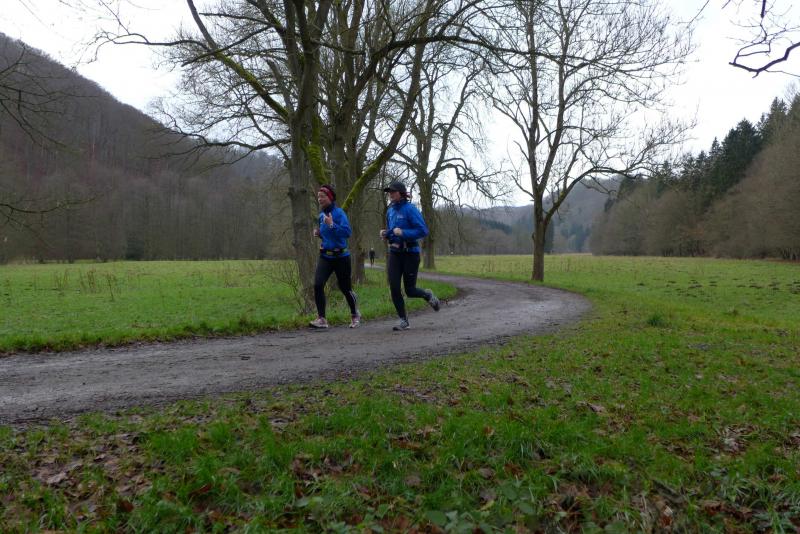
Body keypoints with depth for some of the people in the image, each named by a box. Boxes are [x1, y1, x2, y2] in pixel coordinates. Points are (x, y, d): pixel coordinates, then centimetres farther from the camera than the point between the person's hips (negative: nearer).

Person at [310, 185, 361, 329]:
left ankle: (355, 315, 33)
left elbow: (347, 232, -25)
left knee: (345, 288, 8)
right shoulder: (321, 215, 8)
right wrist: (319, 233, 4)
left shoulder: (339, 212, -13)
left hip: (340, 256, -5)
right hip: (325, 256, 5)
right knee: (318, 285, -14)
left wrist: (332, 225, -33)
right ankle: (321, 319, -8)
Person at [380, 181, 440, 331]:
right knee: (394, 288, -6)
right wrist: (385, 234, 3)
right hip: (394, 253, 6)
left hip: (410, 253, -6)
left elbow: (423, 231, -16)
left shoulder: (410, 209, -11)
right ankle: (403, 321, 7)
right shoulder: (391, 210, 10)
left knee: (410, 291, 0)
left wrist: (403, 232, -23)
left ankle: (428, 295, 35)